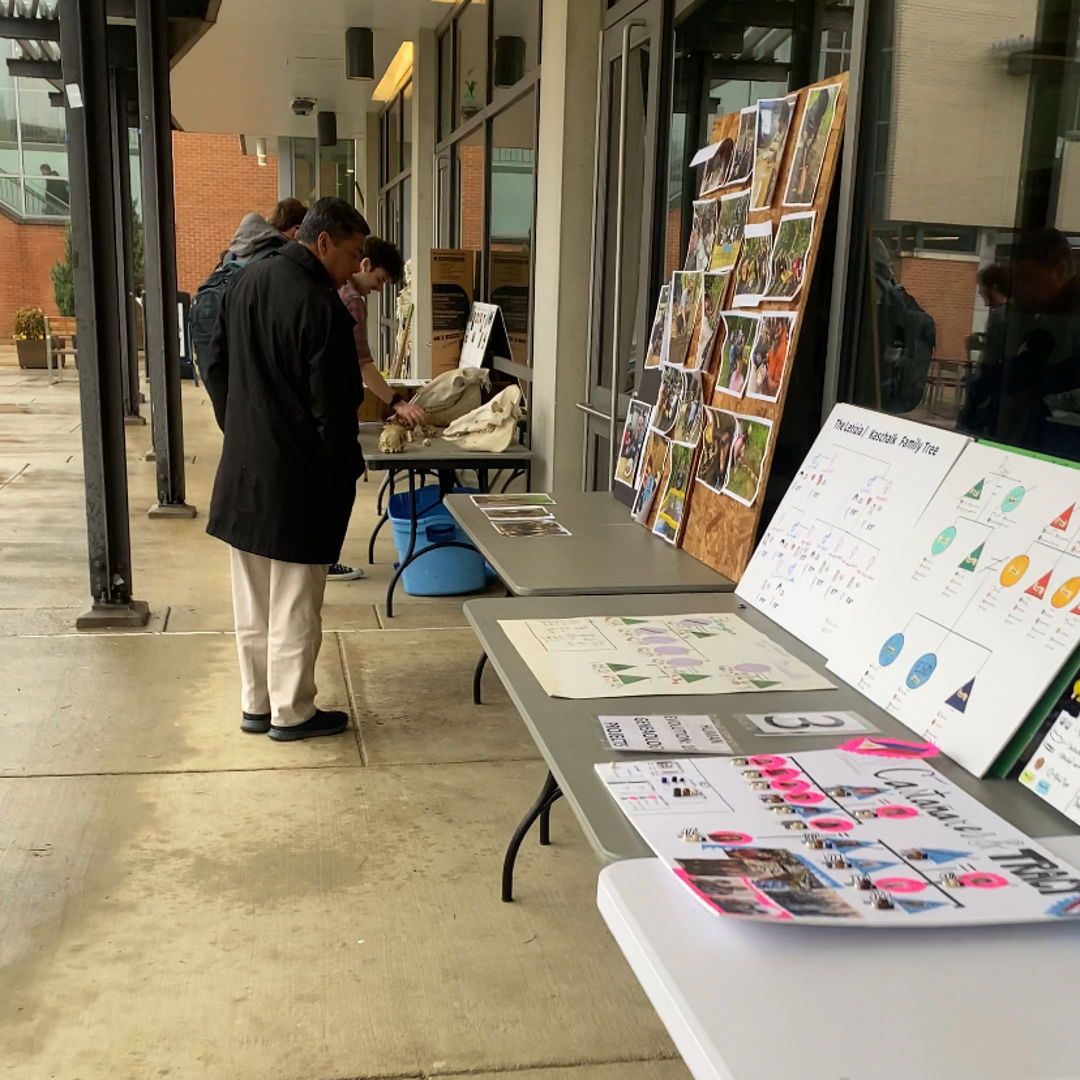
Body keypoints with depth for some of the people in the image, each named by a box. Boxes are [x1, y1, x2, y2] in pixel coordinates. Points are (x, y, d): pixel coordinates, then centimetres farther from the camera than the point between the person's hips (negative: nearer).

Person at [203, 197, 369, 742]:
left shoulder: (243, 283, 6)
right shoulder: (322, 307, -20)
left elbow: (215, 369, 12)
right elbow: (334, 405, -18)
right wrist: (348, 469, -4)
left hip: (241, 470, 8)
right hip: (298, 478, -8)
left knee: (252, 602, 16)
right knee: (295, 604, 6)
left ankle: (256, 704, 27)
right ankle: (292, 713, 18)